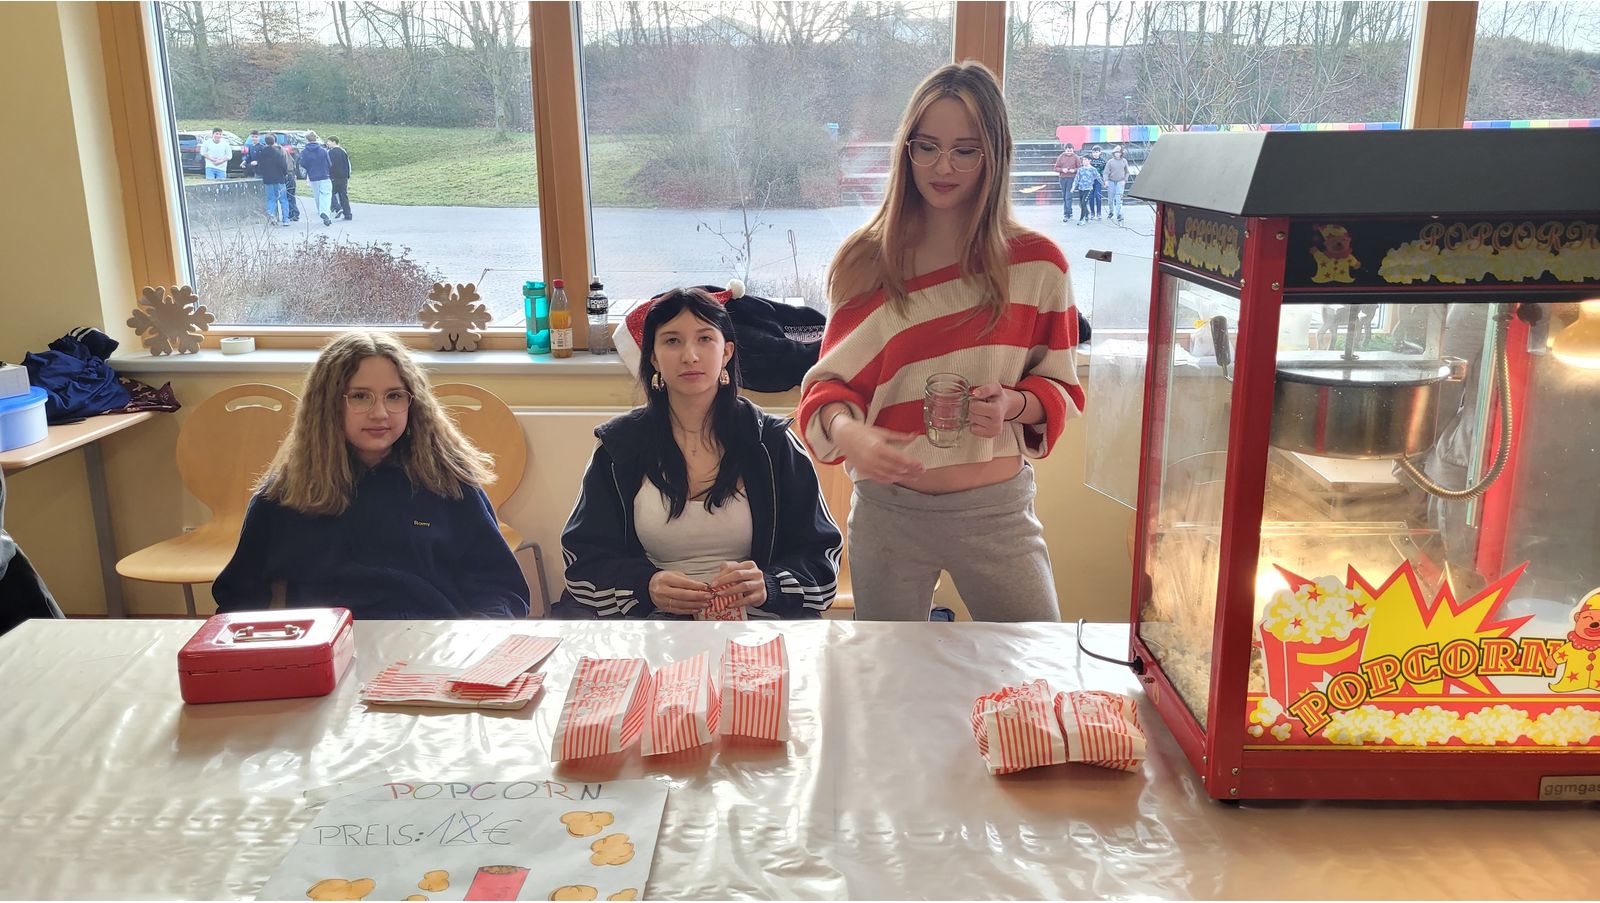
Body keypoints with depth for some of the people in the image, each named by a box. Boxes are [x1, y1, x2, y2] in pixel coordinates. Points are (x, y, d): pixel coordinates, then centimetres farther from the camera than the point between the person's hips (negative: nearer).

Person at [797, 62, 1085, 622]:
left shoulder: (1037, 263, -3)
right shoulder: (866, 263, -1)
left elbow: (1061, 387, 5)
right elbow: (831, 382, 0)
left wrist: (1014, 405, -17)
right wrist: (846, 430, -22)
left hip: (998, 512, 0)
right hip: (888, 508, 1)